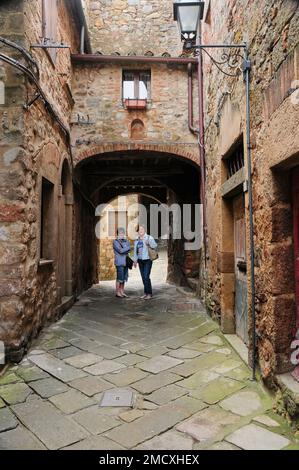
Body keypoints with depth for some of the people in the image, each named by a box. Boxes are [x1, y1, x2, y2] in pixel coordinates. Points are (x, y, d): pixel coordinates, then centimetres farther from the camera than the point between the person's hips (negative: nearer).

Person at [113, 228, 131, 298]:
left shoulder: (126, 241, 14)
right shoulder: (115, 241, -3)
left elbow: (129, 250, 1)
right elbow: (120, 250, -14)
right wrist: (128, 248, -4)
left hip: (125, 262, 6)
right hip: (119, 262, -6)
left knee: (124, 278, 8)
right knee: (119, 278, -5)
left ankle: (122, 291, 17)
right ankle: (117, 292, 4)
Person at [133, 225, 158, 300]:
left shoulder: (149, 238, -7)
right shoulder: (137, 240, 11)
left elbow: (155, 246, -21)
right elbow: (135, 251, 18)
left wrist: (149, 244, -40)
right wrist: (135, 260, 16)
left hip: (147, 260, -6)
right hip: (140, 261, 6)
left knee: (146, 277, -12)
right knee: (143, 277, 8)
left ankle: (149, 294, -5)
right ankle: (146, 293, 16)